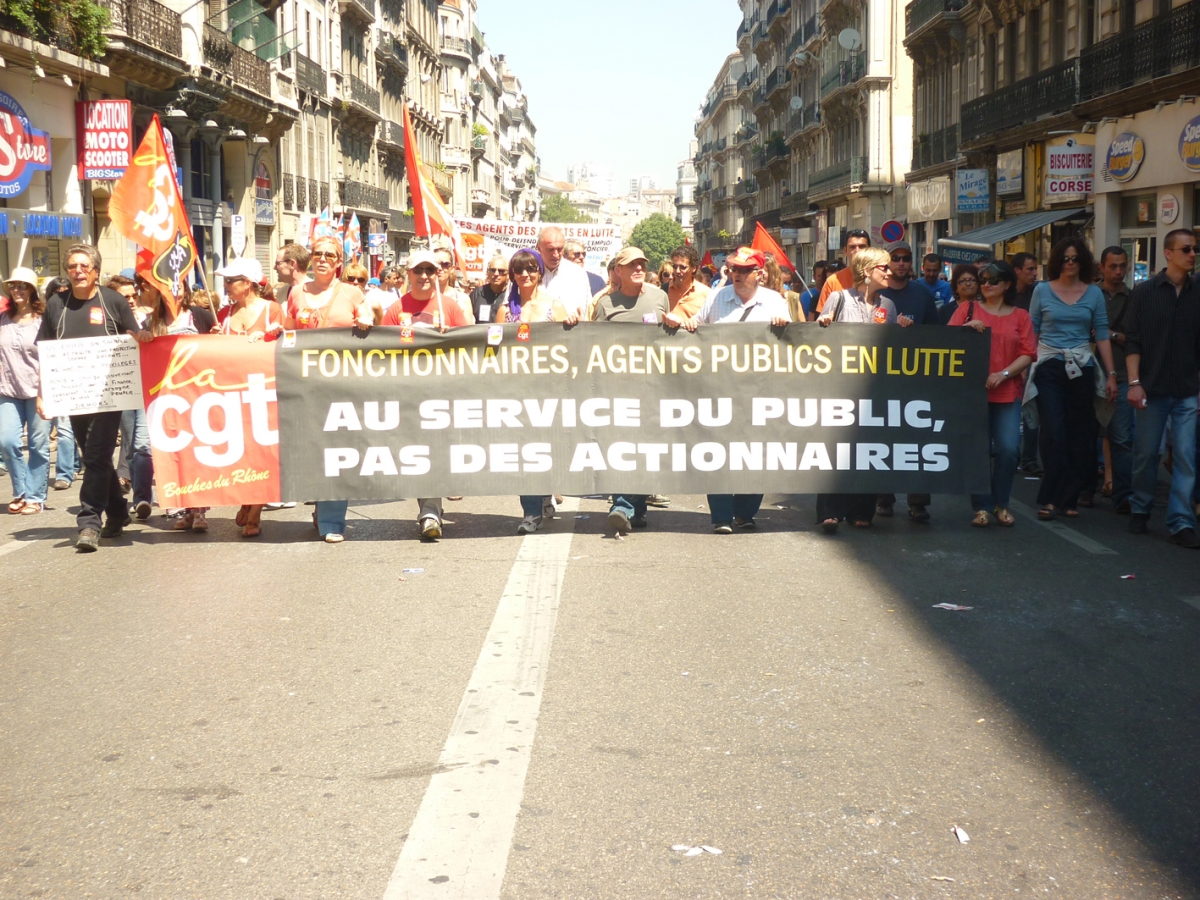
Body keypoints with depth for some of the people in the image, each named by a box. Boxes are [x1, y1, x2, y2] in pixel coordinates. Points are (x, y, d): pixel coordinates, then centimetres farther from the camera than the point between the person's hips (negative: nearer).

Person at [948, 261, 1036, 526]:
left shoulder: (1020, 316, 10)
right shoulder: (968, 308, 10)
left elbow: (1028, 354, 2)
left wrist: (1004, 374, -11)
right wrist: (967, 327, -14)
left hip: (1008, 392, 0)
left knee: (1008, 448, -8)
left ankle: (1001, 504, 10)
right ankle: (981, 507, 8)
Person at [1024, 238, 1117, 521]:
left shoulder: (1094, 293, 6)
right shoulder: (1042, 290, 3)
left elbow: (1102, 336, 7)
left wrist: (1111, 374, 2)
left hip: (1081, 370, 2)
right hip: (1049, 368, -2)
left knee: (1078, 436, 3)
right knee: (1053, 434, -10)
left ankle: (1069, 498, 13)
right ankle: (1050, 498, -4)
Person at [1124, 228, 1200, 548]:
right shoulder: (1145, 292, 0)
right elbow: (1133, 341, -2)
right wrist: (1134, 383, -10)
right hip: (1152, 389, -1)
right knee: (1146, 453, 7)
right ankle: (1141, 509, 25)